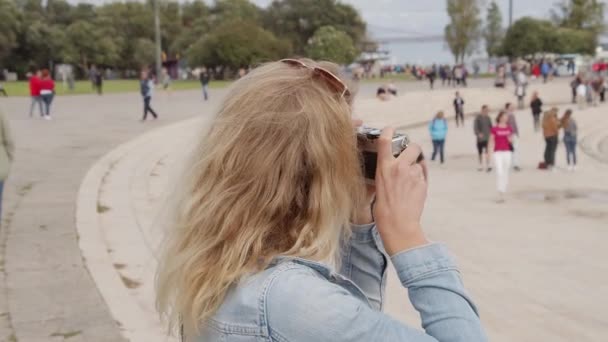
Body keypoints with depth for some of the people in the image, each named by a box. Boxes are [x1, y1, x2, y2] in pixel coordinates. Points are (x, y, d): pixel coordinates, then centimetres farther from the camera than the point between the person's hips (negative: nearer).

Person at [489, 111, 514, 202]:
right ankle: (500, 193, -11)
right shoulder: (494, 129, -4)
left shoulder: (509, 128, 5)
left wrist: (510, 139, -11)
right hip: (498, 152, -4)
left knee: (506, 173, 8)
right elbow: (491, 142, -1)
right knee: (499, 172, -14)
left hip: (507, 152, 4)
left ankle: (503, 193, 18)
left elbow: (511, 140, 12)